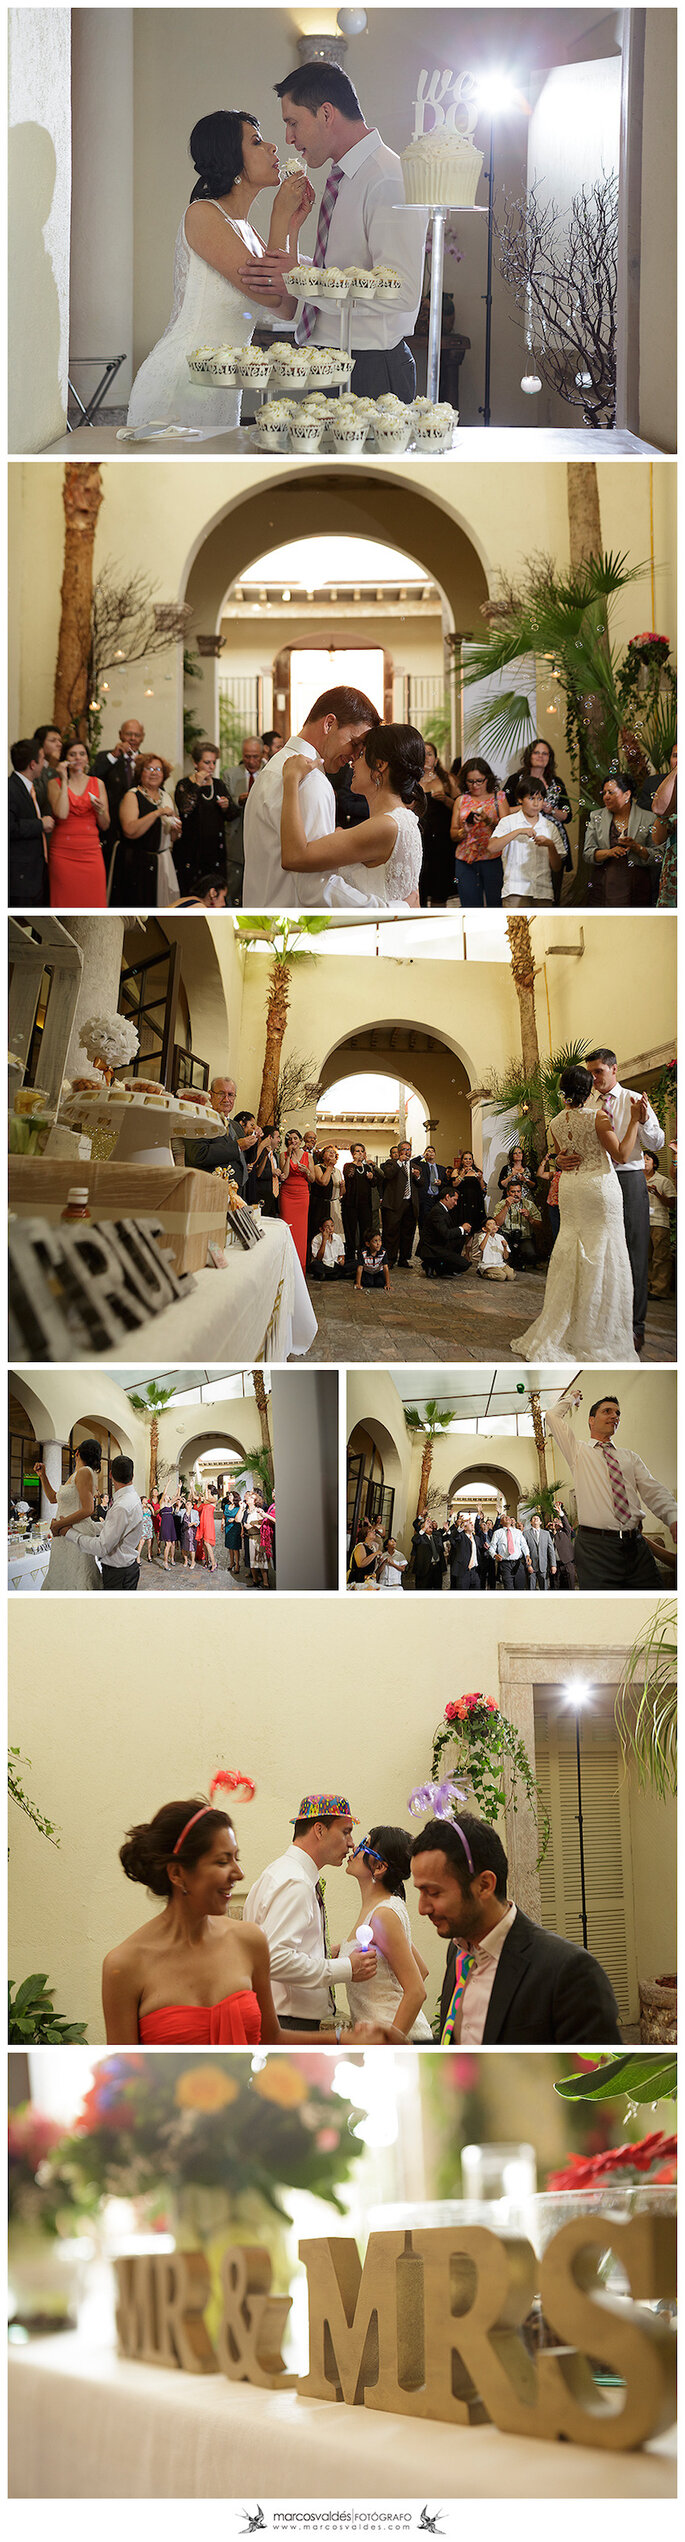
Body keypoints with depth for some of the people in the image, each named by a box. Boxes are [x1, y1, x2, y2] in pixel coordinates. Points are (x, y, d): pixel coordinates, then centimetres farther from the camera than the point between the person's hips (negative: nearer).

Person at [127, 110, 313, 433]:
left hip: (221, 392, 9)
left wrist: (293, 224, 14)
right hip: (179, 382, -9)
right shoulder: (203, 213, -10)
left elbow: (286, 306, 11)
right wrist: (281, 215, -4)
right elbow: (269, 294, -15)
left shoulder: (244, 228, 17)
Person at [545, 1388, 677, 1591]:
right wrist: (572, 1399, 23)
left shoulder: (630, 1457, 19)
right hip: (596, 1545, -3)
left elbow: (653, 1491, 7)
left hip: (636, 1545, 3)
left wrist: (674, 1518, -12)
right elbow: (553, 1416, 5)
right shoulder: (578, 1450, 12)